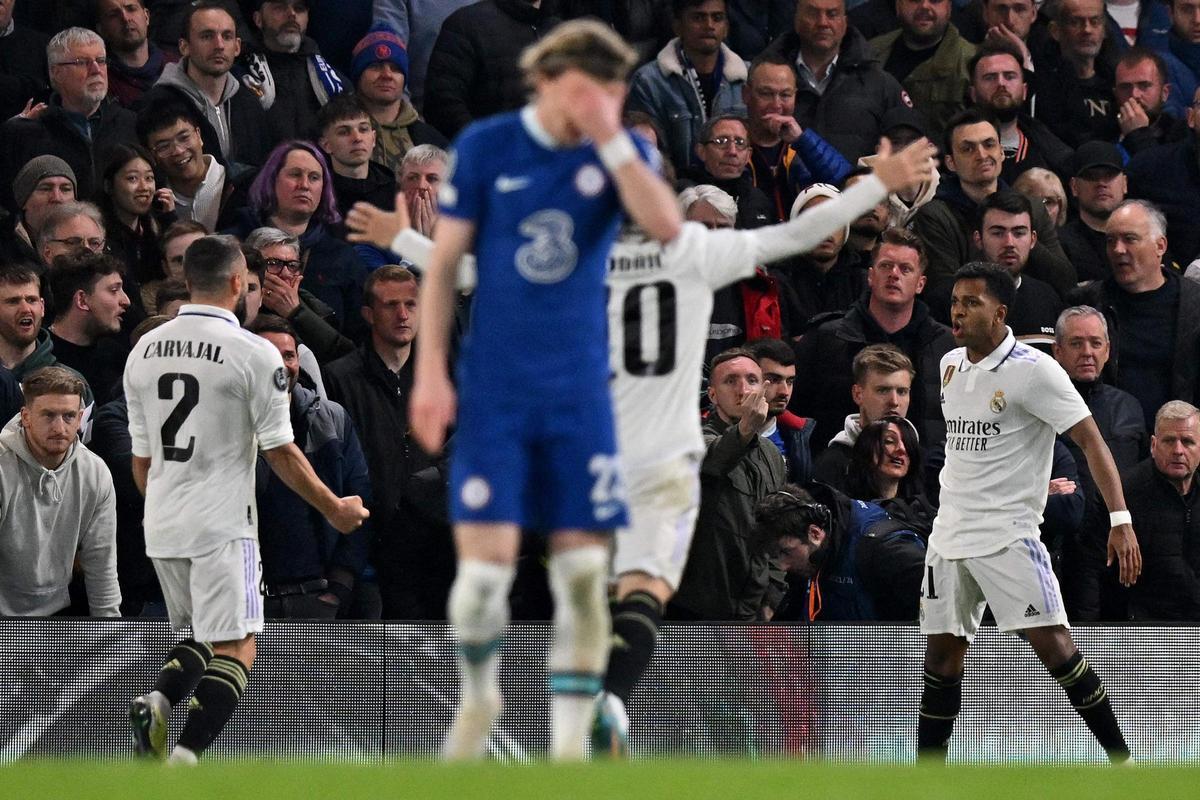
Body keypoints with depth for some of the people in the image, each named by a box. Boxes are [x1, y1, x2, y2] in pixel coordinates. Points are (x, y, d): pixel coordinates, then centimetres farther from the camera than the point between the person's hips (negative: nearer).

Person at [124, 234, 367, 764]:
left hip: (160, 526, 6)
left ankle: (156, 704, -8)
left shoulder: (144, 350, 6)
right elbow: (280, 452, -7)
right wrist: (334, 508, 6)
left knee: (202, 636, 21)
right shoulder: (253, 354, -11)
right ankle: (185, 758, -20)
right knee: (235, 649, -3)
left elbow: (140, 457, 13)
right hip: (221, 525, -6)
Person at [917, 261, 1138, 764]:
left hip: (1007, 533, -6)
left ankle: (1121, 760, -6)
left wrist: (1120, 520, -22)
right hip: (950, 534, 6)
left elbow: (1090, 440, -14)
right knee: (941, 657, 6)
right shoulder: (950, 365, 10)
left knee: (1051, 643, -14)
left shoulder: (1033, 370, -11)